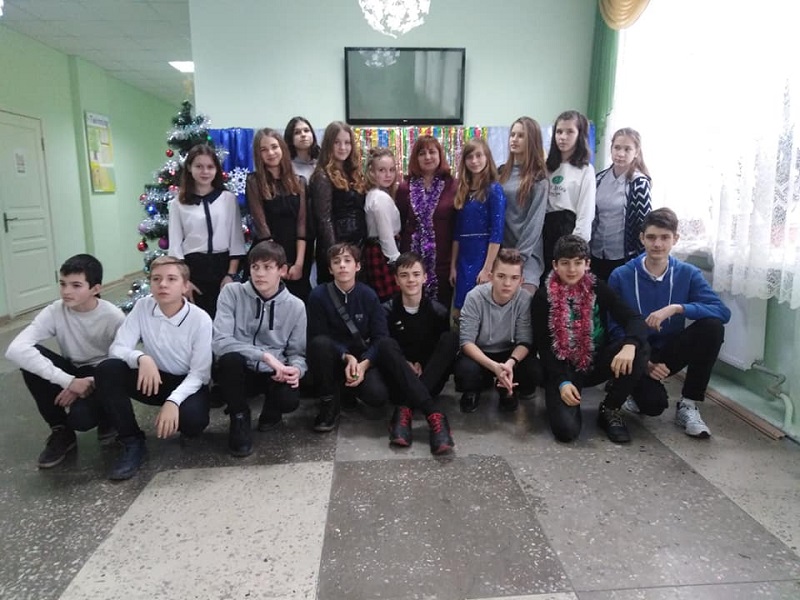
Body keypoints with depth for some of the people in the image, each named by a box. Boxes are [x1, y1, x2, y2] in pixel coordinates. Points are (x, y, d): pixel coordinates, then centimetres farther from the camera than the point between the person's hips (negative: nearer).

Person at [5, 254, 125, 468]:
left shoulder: (113, 317, -20)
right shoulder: (55, 312, -16)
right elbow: (15, 350, -30)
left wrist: (89, 384, -27)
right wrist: (69, 381, -38)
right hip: (72, 375, 4)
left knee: (80, 417, -34)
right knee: (30, 357, -24)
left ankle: (108, 415, 7)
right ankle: (61, 432, -8)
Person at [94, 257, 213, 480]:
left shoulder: (201, 319, -19)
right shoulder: (143, 307, -10)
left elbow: (199, 373, -18)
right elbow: (117, 348, -13)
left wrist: (173, 401, -34)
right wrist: (141, 358, -36)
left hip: (188, 383, -3)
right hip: (153, 379, 4)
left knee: (192, 420, -34)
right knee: (106, 370, -23)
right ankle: (133, 443, -10)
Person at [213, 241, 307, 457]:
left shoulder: (295, 306, -3)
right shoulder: (232, 292, -10)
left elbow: (297, 352, 2)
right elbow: (220, 342, -20)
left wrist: (296, 370, -23)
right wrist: (265, 356, -29)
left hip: (273, 375, 1)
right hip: (238, 372, 0)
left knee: (289, 400, -31)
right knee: (230, 358, -35)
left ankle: (271, 411, 11)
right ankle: (239, 419, -6)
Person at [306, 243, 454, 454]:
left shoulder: (368, 295, -6)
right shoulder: (318, 295, -10)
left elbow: (380, 338, -10)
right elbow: (317, 337, -9)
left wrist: (364, 363, -26)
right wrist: (347, 357, -23)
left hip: (365, 357, 0)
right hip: (335, 359, 0)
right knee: (319, 343, -34)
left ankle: (432, 413, -32)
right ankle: (329, 403, -15)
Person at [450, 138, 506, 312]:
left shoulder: (494, 190, -8)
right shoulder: (463, 190, 10)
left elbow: (497, 233, -13)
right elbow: (457, 232, 11)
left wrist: (487, 269, -18)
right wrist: (453, 265, 9)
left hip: (484, 257, -6)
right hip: (464, 260, 6)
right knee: (460, 310, 9)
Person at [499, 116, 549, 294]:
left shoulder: (538, 177, -3)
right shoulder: (502, 172, 12)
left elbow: (535, 221, -8)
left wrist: (520, 255, -12)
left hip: (528, 253, -5)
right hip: (500, 250, 5)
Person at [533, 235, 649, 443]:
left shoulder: (598, 288, -4)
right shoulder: (543, 297, -8)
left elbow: (634, 319, -15)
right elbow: (543, 347, -7)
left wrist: (630, 345, -38)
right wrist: (562, 382, -20)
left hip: (597, 361, 3)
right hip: (563, 367, -3)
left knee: (640, 349, -27)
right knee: (565, 429, -26)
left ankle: (609, 410, -7)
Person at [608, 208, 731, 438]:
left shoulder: (688, 274, -5)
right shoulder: (621, 276, -10)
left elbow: (723, 312, -18)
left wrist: (677, 308, -33)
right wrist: (642, 362, -19)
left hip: (670, 351, 3)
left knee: (712, 327, -26)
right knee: (653, 404, -32)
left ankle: (688, 405, -10)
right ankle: (637, 387, 10)